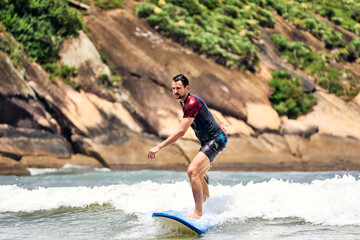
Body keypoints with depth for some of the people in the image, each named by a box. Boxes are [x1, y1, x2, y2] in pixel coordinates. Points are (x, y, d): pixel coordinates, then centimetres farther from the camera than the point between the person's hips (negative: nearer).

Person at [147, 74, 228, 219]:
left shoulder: (192, 103, -22)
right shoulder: (185, 101, 10)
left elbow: (181, 131, -28)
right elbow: (206, 110, 29)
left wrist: (159, 147, -29)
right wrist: (219, 123, 46)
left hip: (216, 140, -11)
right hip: (209, 142, 11)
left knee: (192, 171, -24)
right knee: (198, 176, 17)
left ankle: (198, 213, -28)